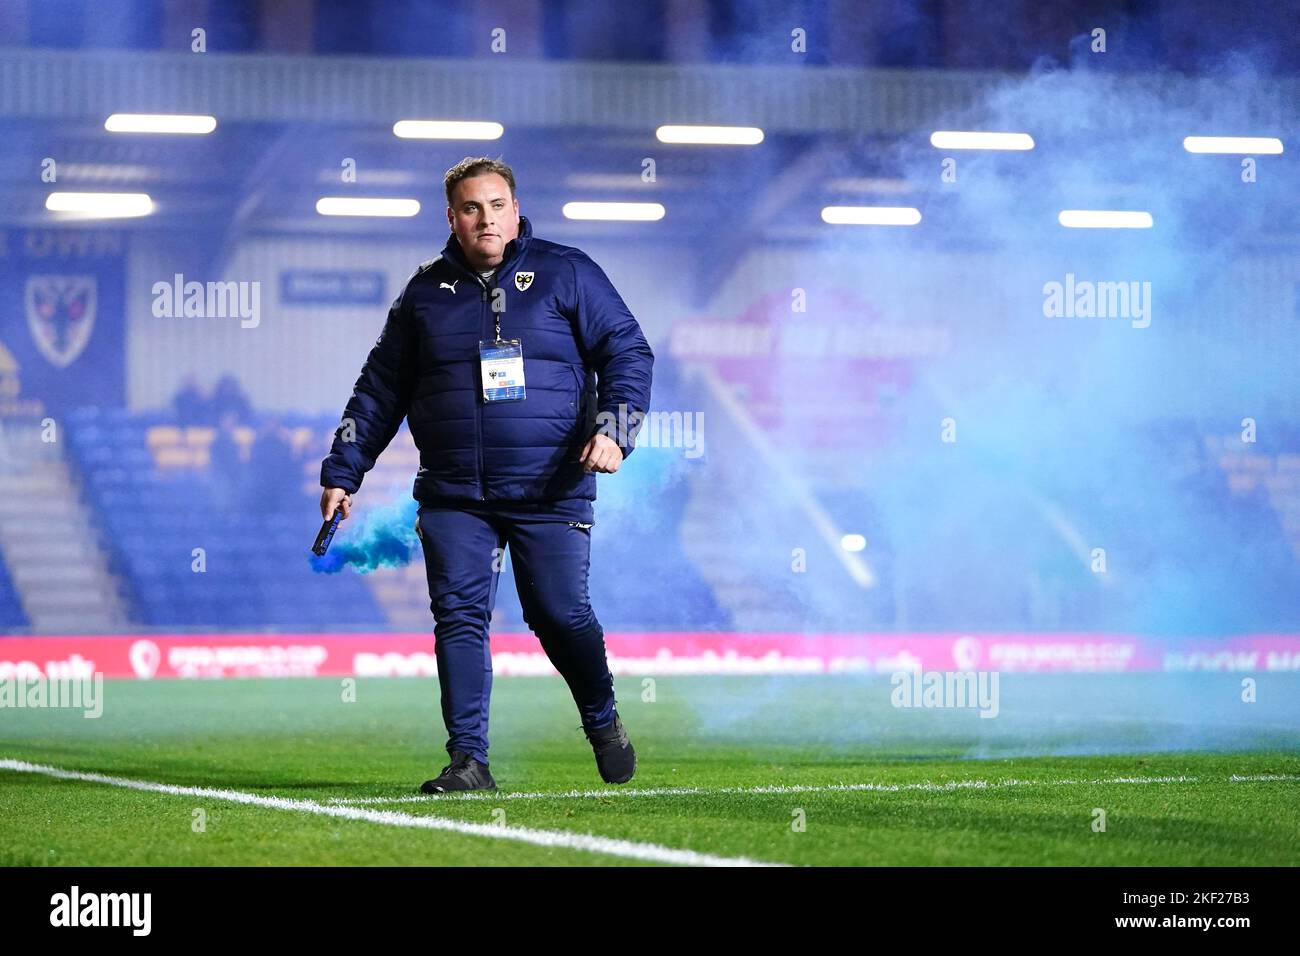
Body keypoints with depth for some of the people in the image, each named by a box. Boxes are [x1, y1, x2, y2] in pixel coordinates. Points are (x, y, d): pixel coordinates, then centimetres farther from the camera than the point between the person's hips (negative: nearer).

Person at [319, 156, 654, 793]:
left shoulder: (566, 274, 5)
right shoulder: (426, 292, 12)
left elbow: (627, 351, 3)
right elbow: (380, 390, 19)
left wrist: (614, 428, -13)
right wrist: (342, 471, 14)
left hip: (550, 491, -2)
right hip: (453, 495, 2)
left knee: (560, 615, -2)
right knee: (458, 616, -8)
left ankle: (602, 722, 25)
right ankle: (468, 760, -6)